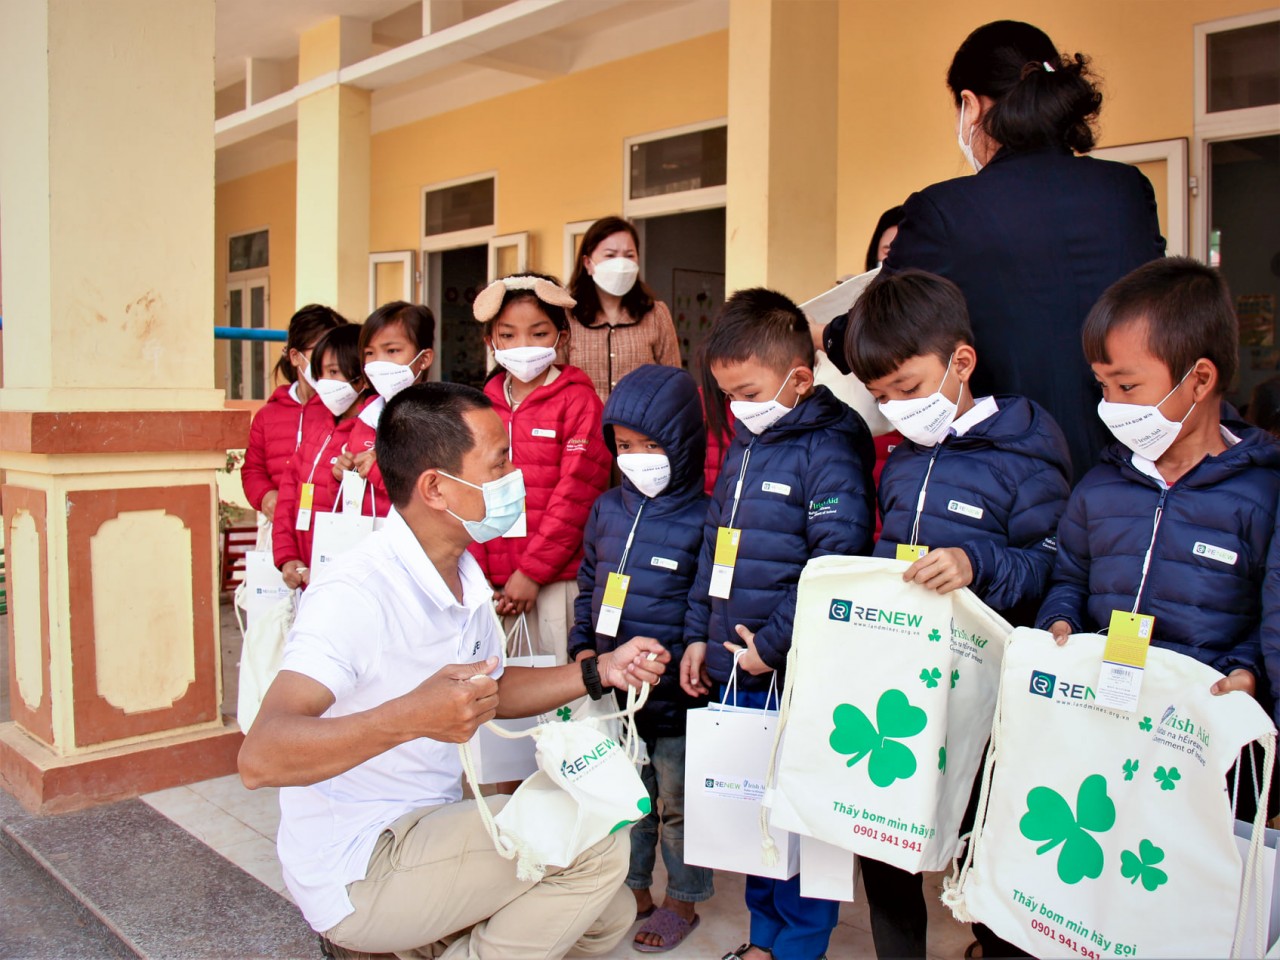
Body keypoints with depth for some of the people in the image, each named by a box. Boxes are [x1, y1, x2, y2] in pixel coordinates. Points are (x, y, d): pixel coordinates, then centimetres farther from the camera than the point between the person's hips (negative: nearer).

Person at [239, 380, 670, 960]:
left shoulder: (463, 575, 5)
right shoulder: (357, 595, -25)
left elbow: (490, 691, 17)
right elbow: (260, 758, -35)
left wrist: (599, 673, 4)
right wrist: (410, 718, -49)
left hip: (426, 828, 9)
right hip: (354, 872, -9)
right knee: (594, 840, -20)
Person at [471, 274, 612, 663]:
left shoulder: (578, 400, -3)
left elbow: (575, 493, -9)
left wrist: (532, 572, -11)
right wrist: (477, 572, 1)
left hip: (556, 581, -4)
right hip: (493, 583, 4)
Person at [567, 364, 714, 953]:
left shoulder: (702, 519, -15)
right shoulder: (607, 508, 4)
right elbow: (588, 583, 14)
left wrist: (671, 661, -22)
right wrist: (583, 646, 4)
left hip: (676, 697, -5)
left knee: (679, 804, 13)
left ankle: (683, 902, 33)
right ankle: (634, 892, 39)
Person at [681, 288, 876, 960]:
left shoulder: (827, 451, -13)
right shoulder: (741, 449, 12)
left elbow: (838, 566, -21)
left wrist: (773, 644, -17)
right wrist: (699, 634, 13)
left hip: (796, 677, -8)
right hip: (732, 671, 8)